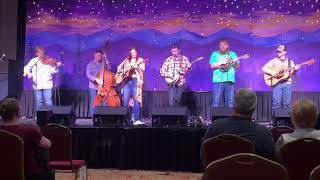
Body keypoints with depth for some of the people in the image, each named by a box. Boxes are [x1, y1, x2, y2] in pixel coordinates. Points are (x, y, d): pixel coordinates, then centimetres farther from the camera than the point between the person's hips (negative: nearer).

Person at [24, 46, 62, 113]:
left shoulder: (49, 61, 4)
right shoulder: (34, 61, 8)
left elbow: (52, 71, -2)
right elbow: (26, 68, 2)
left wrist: (56, 66, -21)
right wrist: (28, 73, -19)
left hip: (47, 84, -1)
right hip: (37, 85, 1)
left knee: (48, 102, -5)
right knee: (39, 102, 5)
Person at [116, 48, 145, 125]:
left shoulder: (140, 60, 10)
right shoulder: (127, 61, 20)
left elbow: (142, 69, -6)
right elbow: (122, 70, 20)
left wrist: (136, 66, -23)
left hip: (136, 80, -3)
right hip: (127, 81, 3)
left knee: (136, 99, -10)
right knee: (125, 100, -1)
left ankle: (136, 119, -9)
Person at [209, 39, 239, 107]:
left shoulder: (233, 54, 17)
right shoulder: (215, 54, 9)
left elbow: (238, 66, 14)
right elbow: (212, 66, -2)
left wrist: (235, 63, -7)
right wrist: (222, 62, -12)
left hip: (230, 80, 3)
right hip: (218, 80, -2)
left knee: (230, 102, 1)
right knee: (216, 102, -6)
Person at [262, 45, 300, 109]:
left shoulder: (290, 62, 13)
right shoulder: (273, 61, 6)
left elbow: (292, 72, 10)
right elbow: (264, 68, 1)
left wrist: (295, 69, -11)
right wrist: (271, 72, -14)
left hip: (287, 83, 2)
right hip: (277, 83, -2)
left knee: (287, 103, 0)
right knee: (276, 103, -10)